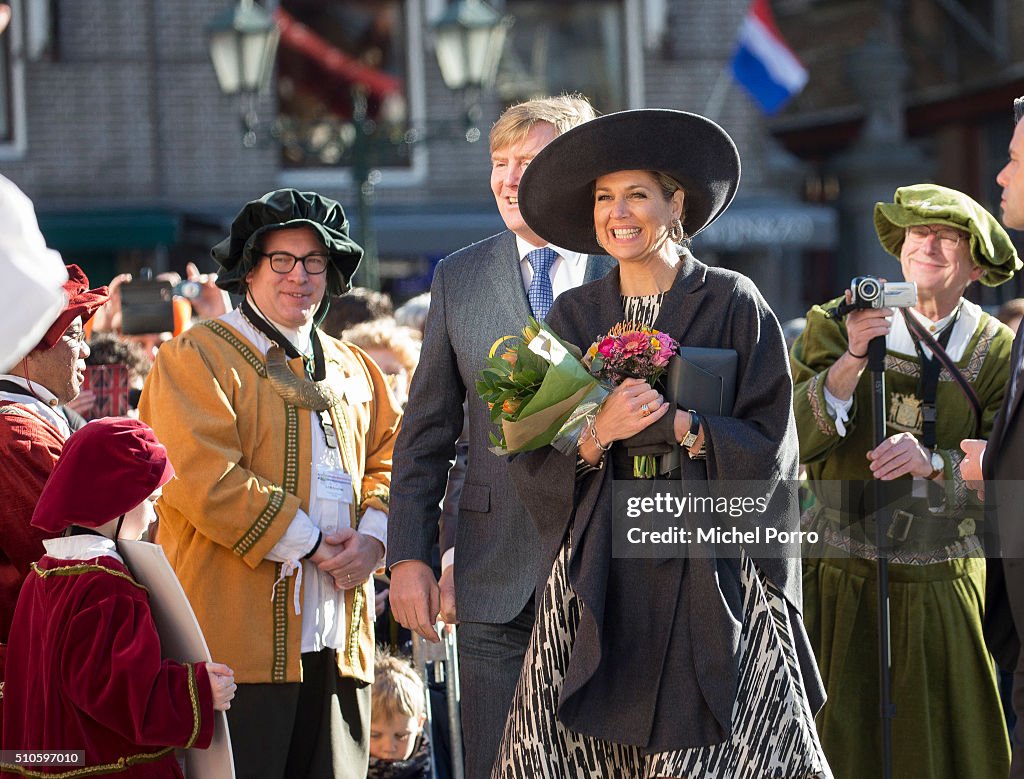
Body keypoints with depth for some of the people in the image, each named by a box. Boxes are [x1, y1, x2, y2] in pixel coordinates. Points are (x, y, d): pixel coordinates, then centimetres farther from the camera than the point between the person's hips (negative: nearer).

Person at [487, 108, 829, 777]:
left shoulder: (734, 305, 1)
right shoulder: (575, 314, 10)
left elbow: (768, 446, -4)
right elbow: (535, 463, 4)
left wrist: (677, 425, -16)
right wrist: (600, 432, -14)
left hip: (710, 573, -2)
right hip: (599, 582, 2)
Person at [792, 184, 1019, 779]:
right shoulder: (838, 324, 0)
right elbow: (793, 440, -10)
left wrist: (934, 463, -23)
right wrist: (852, 360, -22)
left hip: (945, 592, 1)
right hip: (841, 585, -1)